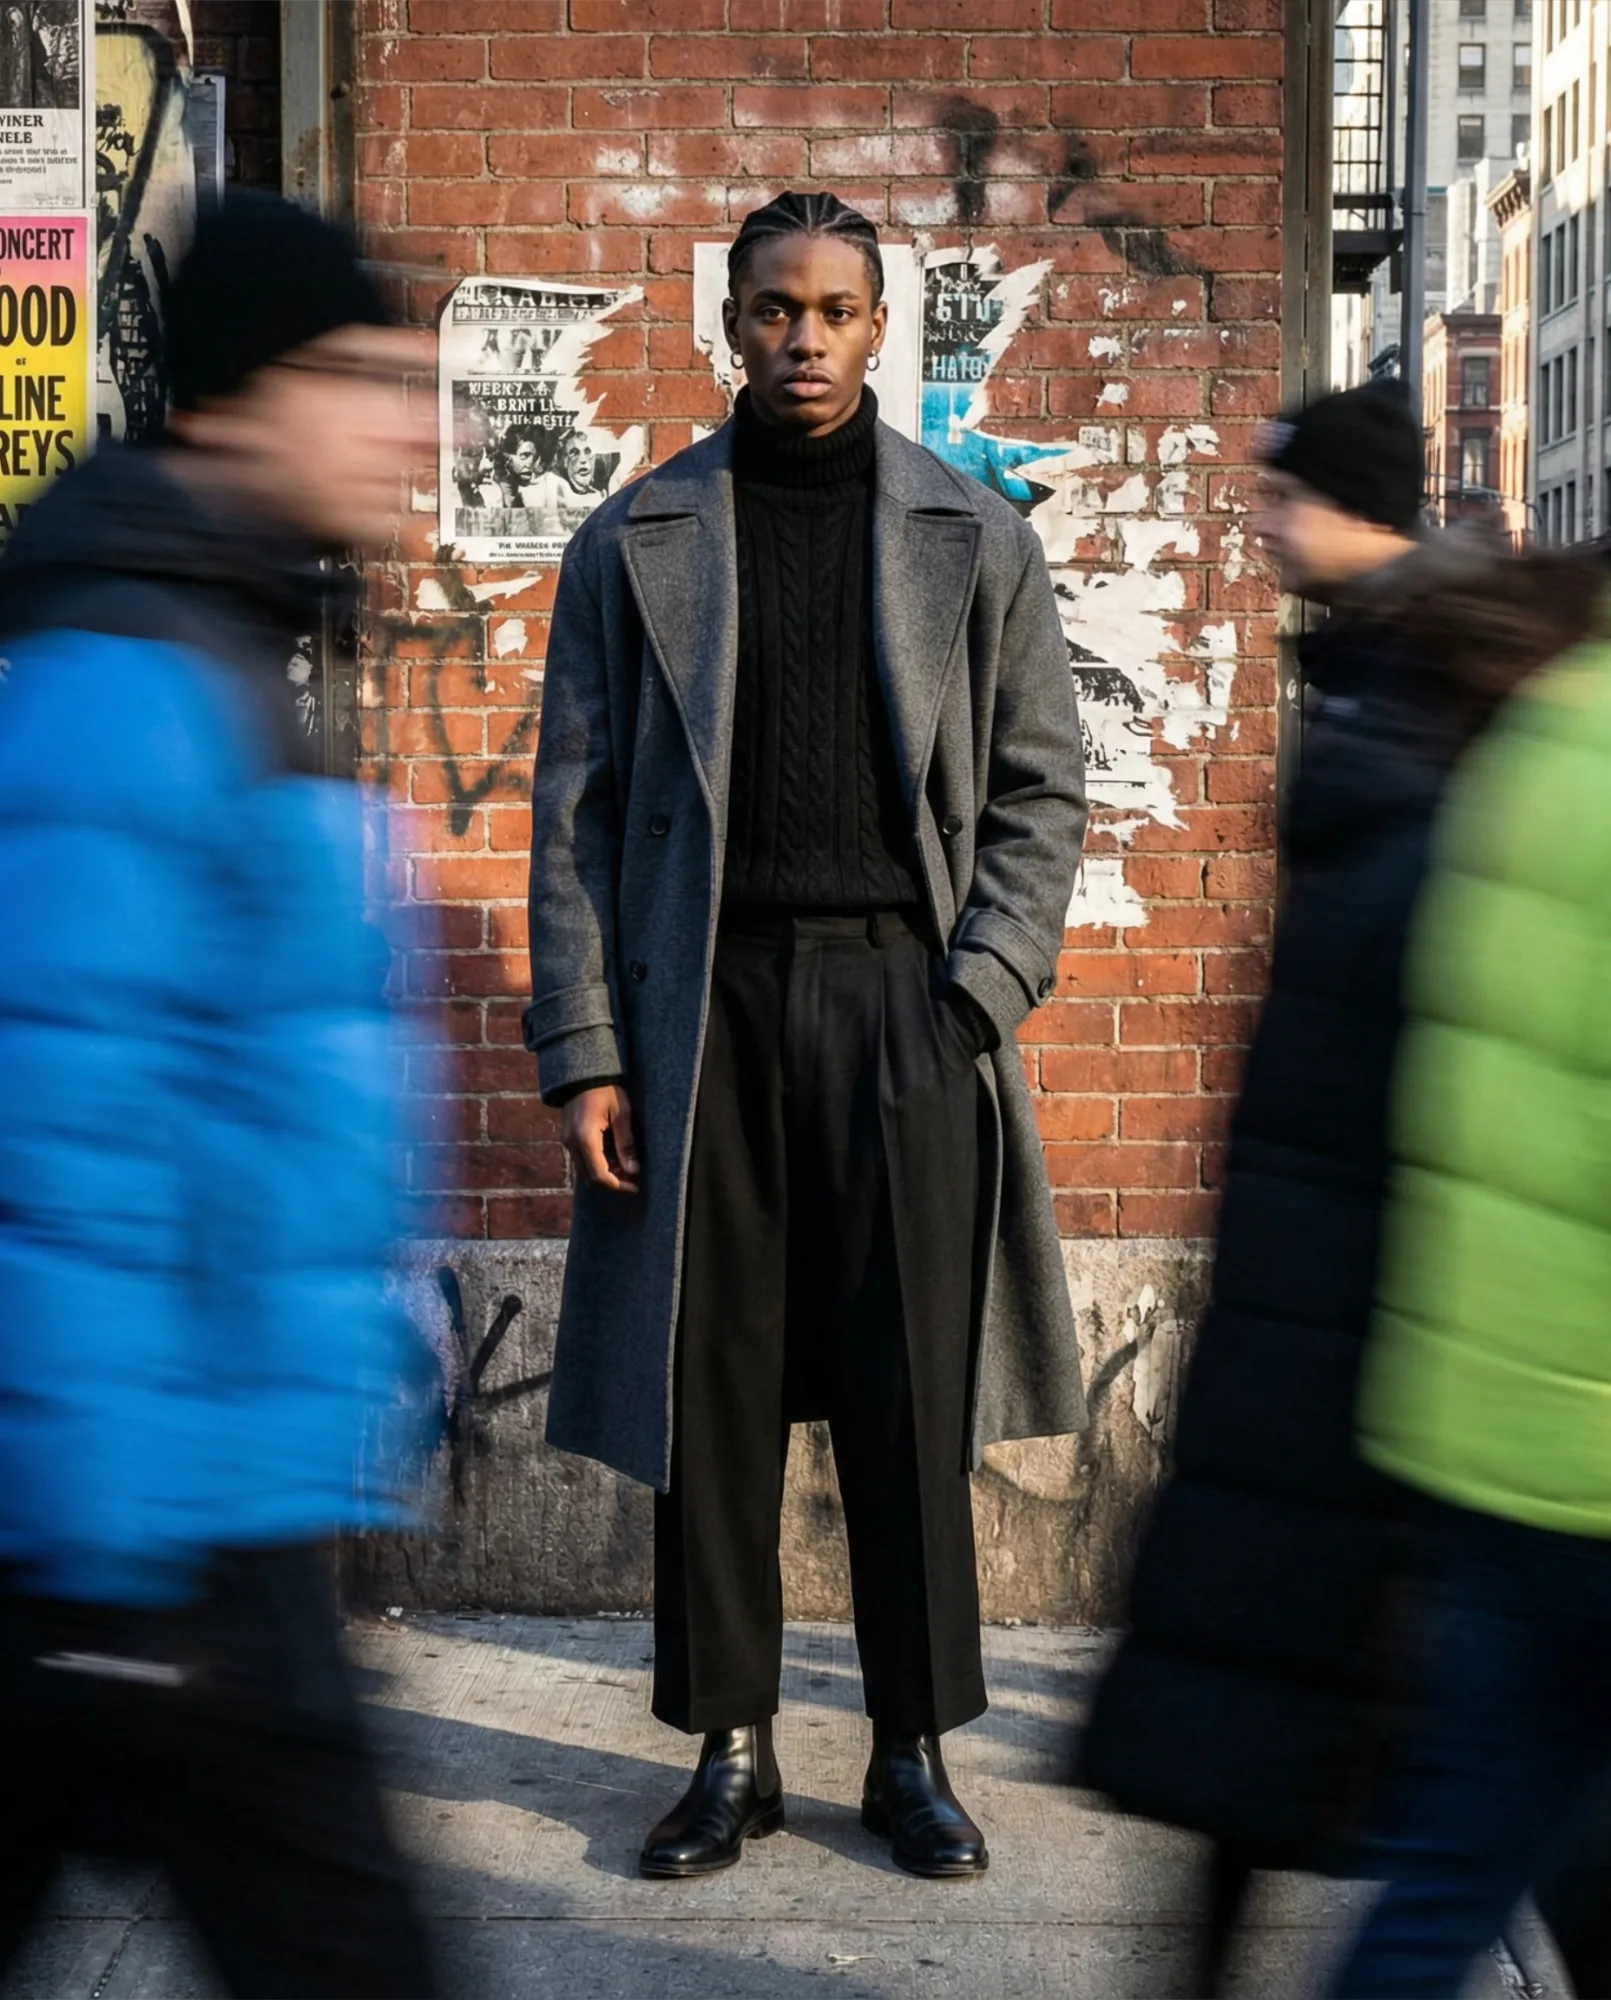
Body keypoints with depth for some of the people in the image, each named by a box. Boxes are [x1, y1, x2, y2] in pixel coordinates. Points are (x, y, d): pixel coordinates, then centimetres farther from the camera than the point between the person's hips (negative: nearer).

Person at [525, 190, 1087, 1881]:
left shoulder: (976, 540, 8)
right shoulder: (635, 542, 7)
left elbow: (1038, 791, 7)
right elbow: (577, 809, 5)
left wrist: (974, 994, -6)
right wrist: (582, 1049, -3)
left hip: (900, 996, 0)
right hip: (704, 1002, 0)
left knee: (911, 1396, 3)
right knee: (709, 1392, 4)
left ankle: (913, 1755, 16)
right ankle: (731, 1754, 16)